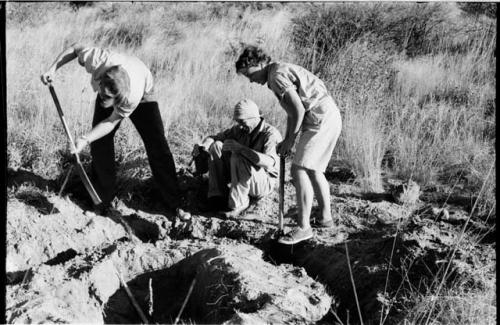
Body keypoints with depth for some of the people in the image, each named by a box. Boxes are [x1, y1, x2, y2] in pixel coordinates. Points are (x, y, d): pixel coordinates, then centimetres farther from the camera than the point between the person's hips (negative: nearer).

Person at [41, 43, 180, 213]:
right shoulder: (97, 60, -43)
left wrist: (85, 139, -40)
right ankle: (103, 198, 9)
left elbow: (111, 122, -31)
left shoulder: (134, 95, -46)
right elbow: (76, 48, -19)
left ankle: (173, 203, 0)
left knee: (157, 146, -11)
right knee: (100, 143, -5)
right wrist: (53, 68, -26)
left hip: (142, 97, -3)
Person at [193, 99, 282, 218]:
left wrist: (240, 148, -42)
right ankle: (217, 196, -11)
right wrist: (203, 145, -22)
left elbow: (270, 162, -38)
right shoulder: (239, 130, -1)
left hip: (264, 183, -7)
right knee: (217, 146, -9)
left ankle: (238, 204, -20)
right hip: (239, 178, 7)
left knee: (238, 157, -33)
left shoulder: (271, 133, -21)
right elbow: (214, 138, 3)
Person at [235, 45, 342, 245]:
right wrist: (286, 141, 16)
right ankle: (325, 217, 29)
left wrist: (290, 139, -7)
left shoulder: (277, 75, -13)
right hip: (331, 118, 10)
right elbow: (292, 112, 22)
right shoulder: (284, 72, 19)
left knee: (299, 170, -12)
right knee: (313, 170, 20)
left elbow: (298, 110, -18)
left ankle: (303, 227, -12)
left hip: (321, 120, -10)